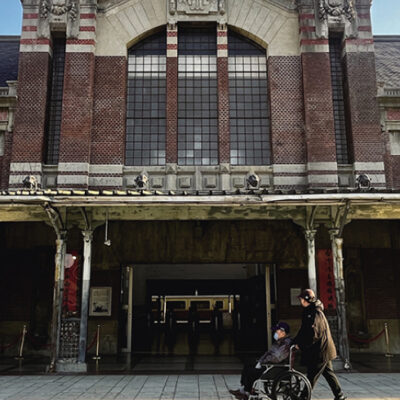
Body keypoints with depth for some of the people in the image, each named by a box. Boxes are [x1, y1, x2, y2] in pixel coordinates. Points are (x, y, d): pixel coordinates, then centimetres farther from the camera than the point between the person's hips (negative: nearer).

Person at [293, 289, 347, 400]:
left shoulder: (315, 314, -21)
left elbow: (313, 334, -25)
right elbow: (304, 330, 16)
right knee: (328, 373, 17)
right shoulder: (310, 311, 12)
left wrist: (300, 345, -15)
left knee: (312, 376, -3)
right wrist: (295, 341, 8)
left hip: (320, 351, -10)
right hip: (324, 350, 10)